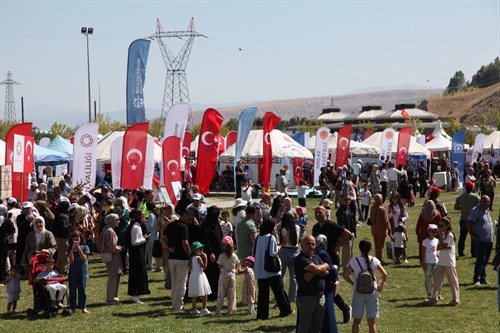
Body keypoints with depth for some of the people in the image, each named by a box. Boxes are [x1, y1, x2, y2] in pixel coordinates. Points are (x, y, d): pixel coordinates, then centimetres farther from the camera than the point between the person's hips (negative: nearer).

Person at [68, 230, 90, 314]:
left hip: (82, 270, -1)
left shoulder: (85, 247, 0)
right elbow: (71, 261, -8)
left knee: (82, 288, 2)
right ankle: (72, 308, 8)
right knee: (72, 289, 2)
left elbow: (84, 259, -11)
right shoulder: (70, 248, 3)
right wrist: (72, 250, -16)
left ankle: (83, 307, 8)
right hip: (73, 270, 1)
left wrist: (79, 249, -17)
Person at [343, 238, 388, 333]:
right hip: (372, 291, 0)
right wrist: (381, 285, 9)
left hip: (358, 291, 0)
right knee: (371, 321, 6)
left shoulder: (354, 261, -7)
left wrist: (352, 283, 1)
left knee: (357, 320, 8)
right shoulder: (374, 261, -5)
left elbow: (345, 274, -14)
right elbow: (384, 274, -7)